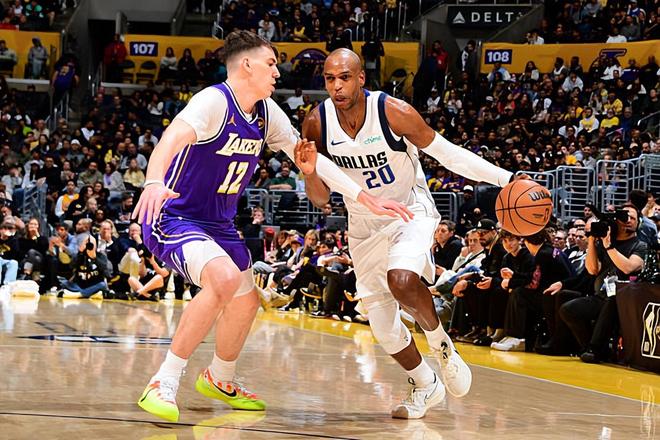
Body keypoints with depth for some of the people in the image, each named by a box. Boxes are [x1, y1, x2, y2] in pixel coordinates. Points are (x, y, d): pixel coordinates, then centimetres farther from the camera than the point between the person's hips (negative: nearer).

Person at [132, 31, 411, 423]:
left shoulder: (267, 112, 3)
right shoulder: (214, 101, -22)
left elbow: (309, 157, 9)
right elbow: (172, 139, -40)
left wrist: (365, 197, 2)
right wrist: (154, 182, -61)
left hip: (219, 222, 9)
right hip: (174, 217, -9)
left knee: (246, 303, 20)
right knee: (225, 278, -33)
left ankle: (220, 379, 48)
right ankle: (164, 383, -26)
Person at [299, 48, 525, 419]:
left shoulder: (394, 112, -24)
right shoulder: (317, 124, -14)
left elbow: (448, 154, -15)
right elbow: (321, 199, -5)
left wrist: (508, 179, -22)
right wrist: (310, 172, -28)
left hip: (411, 212, -4)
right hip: (364, 225, 4)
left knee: (401, 280, -35)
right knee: (384, 328, 6)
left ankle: (441, 342, -5)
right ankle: (426, 386, 33)